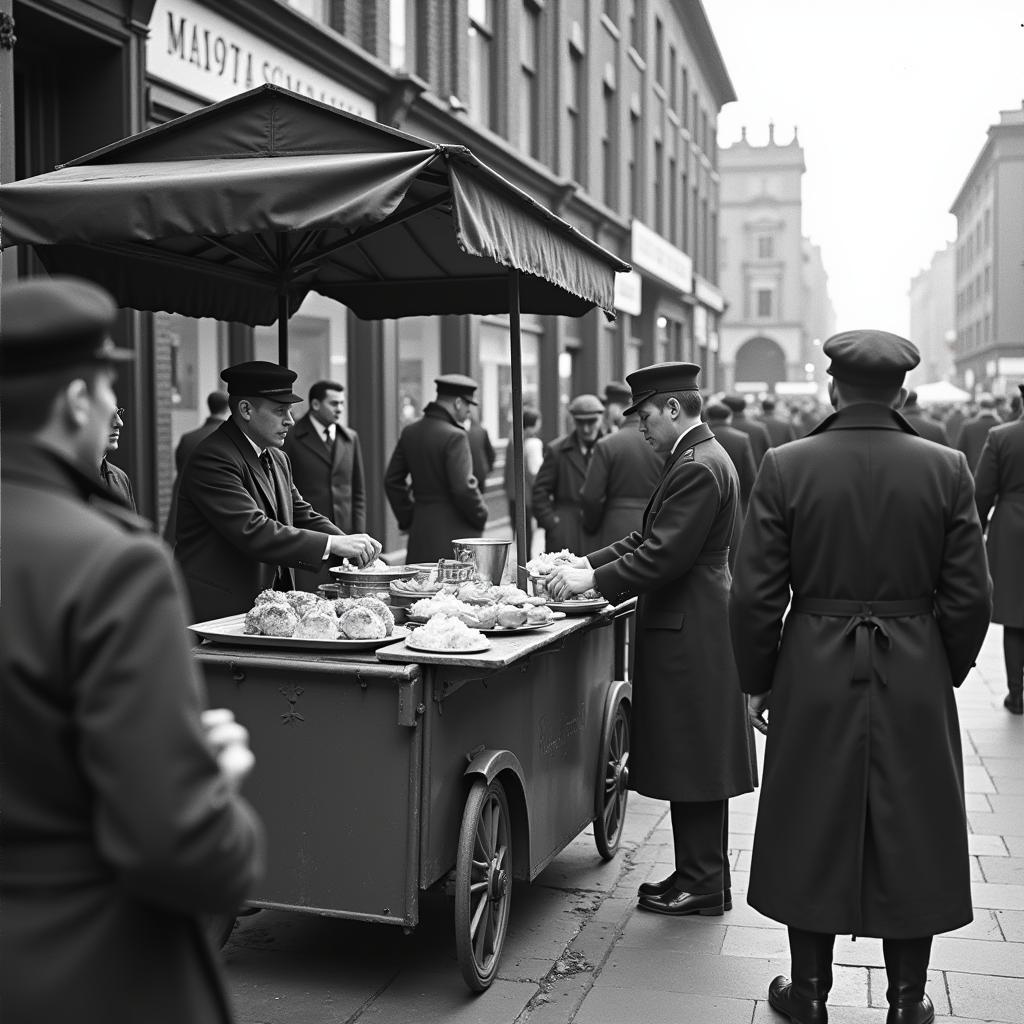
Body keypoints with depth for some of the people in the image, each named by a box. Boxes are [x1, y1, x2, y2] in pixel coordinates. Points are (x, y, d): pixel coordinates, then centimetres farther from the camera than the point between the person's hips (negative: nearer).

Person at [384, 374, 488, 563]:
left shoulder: (409, 432, 6)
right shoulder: (454, 436, -16)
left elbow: (392, 480, 11)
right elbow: (463, 488, -21)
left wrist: (407, 518, 18)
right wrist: (480, 516, -4)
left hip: (420, 532, 7)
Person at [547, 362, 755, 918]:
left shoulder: (698, 467, -18)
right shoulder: (697, 458, 15)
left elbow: (664, 555, -23)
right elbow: (651, 538, 17)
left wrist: (592, 580, -17)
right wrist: (588, 561, 8)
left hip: (691, 636, -10)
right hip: (690, 629, 10)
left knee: (693, 763, -1)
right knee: (689, 762, 15)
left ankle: (705, 885, 10)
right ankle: (698, 874, 25)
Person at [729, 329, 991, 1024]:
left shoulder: (785, 467, -8)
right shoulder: (947, 469, -5)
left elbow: (755, 595, -6)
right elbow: (970, 596, -2)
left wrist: (758, 682, 6)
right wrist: (946, 673, 13)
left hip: (814, 679, 0)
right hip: (917, 683, 1)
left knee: (813, 837, 13)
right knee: (911, 842, 14)